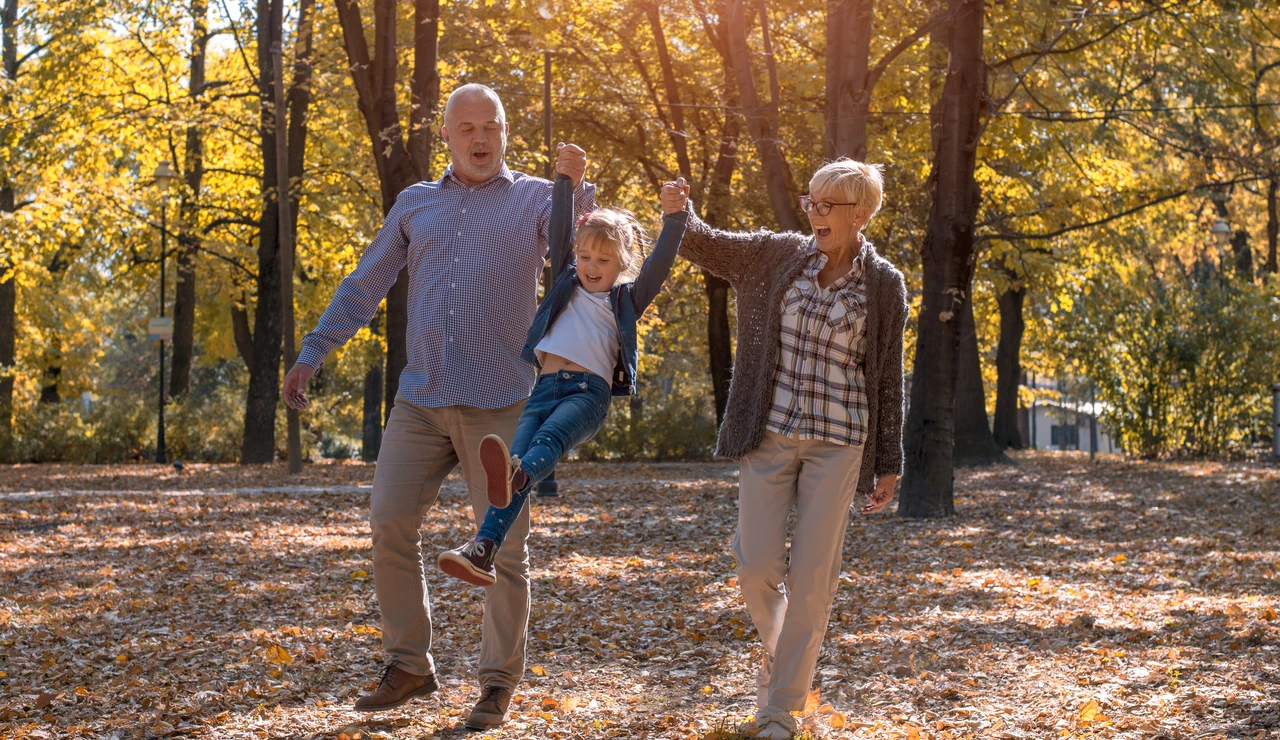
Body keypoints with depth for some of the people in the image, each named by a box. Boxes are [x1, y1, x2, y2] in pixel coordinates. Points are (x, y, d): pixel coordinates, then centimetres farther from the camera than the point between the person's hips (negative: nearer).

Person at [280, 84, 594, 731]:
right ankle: (408, 665, 11)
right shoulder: (416, 204, 16)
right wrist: (313, 352, 12)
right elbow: (365, 284, 18)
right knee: (389, 521, -3)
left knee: (503, 545, -1)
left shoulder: (536, 199, 6)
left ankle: (498, 684, 9)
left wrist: (577, 187, -24)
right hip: (421, 399, 3)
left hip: (499, 404, -3)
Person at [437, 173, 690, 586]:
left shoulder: (627, 299, 17)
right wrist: (566, 181, 7)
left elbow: (660, 264, 2)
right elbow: (560, 232, 17)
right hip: (545, 387, 4)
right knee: (517, 452, -19)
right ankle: (482, 550, -33)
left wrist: (675, 219, -11)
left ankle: (514, 479, -68)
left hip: (589, 391, -4)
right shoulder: (567, 284, 26)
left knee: (550, 436, -35)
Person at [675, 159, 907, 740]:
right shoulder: (777, 254, 5)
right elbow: (703, 245, 8)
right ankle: (777, 646, 31)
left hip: (837, 443, -1)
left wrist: (888, 464, 5)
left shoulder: (883, 285, 1)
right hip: (770, 434, 1)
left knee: (812, 578, -2)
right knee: (758, 568, -4)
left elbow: (887, 379, 5)